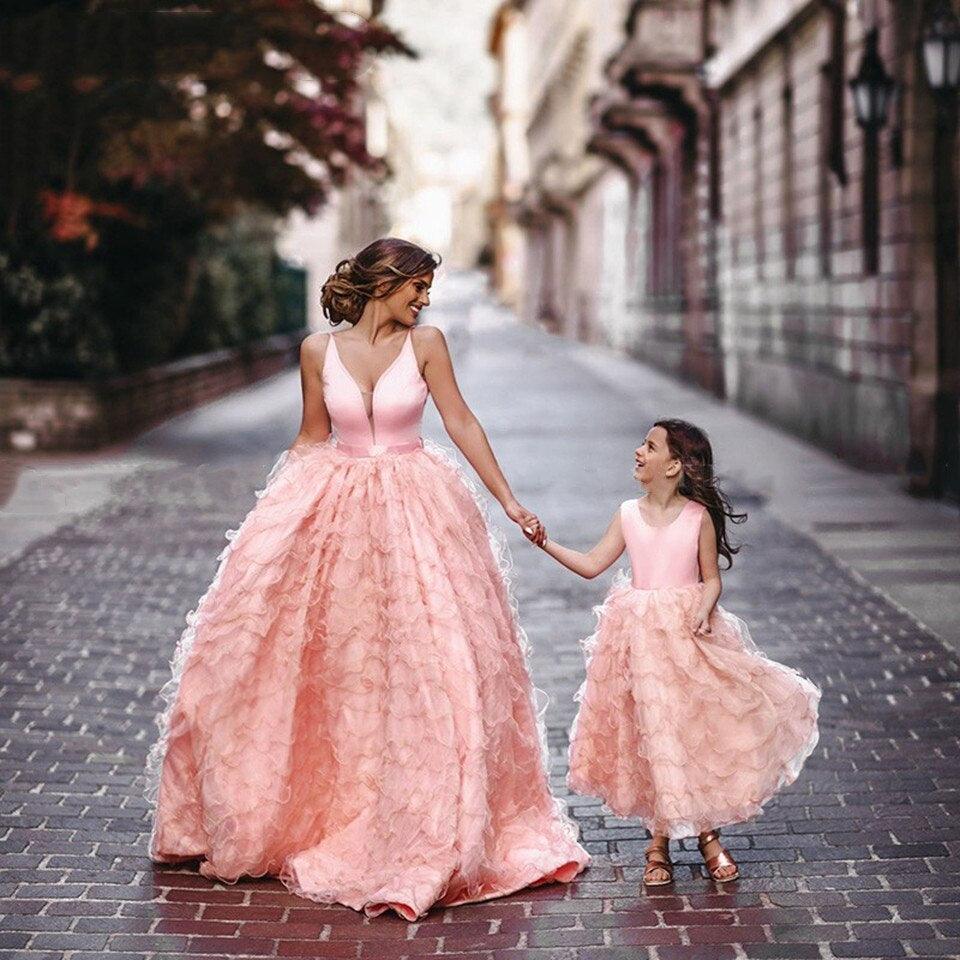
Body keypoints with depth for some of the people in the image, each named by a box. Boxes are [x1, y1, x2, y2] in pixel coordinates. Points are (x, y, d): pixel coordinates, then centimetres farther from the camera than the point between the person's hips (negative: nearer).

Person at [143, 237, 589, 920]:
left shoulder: (426, 344, -1)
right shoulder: (318, 351, 0)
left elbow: (461, 422, -1)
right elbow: (313, 437, 9)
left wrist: (510, 502, -4)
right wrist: (276, 505, 7)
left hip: (415, 513, -1)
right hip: (333, 513, 1)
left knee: (428, 658, -3)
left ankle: (434, 829, 11)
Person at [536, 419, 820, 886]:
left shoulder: (698, 515, -5)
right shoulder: (628, 515, 3)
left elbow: (711, 579, 0)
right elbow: (592, 564, 4)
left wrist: (704, 610, -19)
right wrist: (546, 542, -4)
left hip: (688, 634, -2)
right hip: (640, 636, 2)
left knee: (702, 733, 1)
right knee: (649, 738, 4)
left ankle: (708, 834, 17)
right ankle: (658, 840, 16)